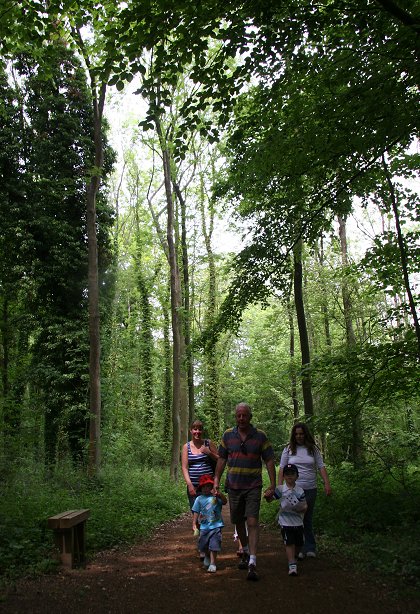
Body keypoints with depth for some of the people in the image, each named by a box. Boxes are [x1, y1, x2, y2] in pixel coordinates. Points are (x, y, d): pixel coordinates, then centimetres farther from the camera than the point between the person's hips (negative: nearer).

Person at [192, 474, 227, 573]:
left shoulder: (216, 497, -5)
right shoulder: (199, 499, 2)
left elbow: (224, 502, -21)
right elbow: (196, 512, 7)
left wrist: (220, 494, -38)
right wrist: (194, 524, 3)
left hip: (216, 525, -3)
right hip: (204, 527, 3)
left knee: (214, 545, -7)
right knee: (203, 546, 15)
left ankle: (212, 563, 6)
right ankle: (207, 556, 45)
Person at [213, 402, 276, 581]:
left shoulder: (260, 436, -4)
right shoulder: (228, 435, 2)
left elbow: (269, 461, -2)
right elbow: (221, 459, 8)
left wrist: (272, 486, -7)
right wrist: (216, 482, 4)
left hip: (253, 486, -3)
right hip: (234, 486, 3)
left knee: (252, 522, -12)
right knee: (238, 523, 15)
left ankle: (252, 563, -10)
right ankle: (245, 552, 37)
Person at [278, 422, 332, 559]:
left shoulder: (313, 449, 6)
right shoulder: (288, 449, 3)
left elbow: (321, 467, 5)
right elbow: (282, 468, 3)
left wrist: (327, 483, -6)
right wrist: (280, 486, -4)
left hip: (310, 490, 1)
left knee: (308, 519, 8)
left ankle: (310, 548, 17)